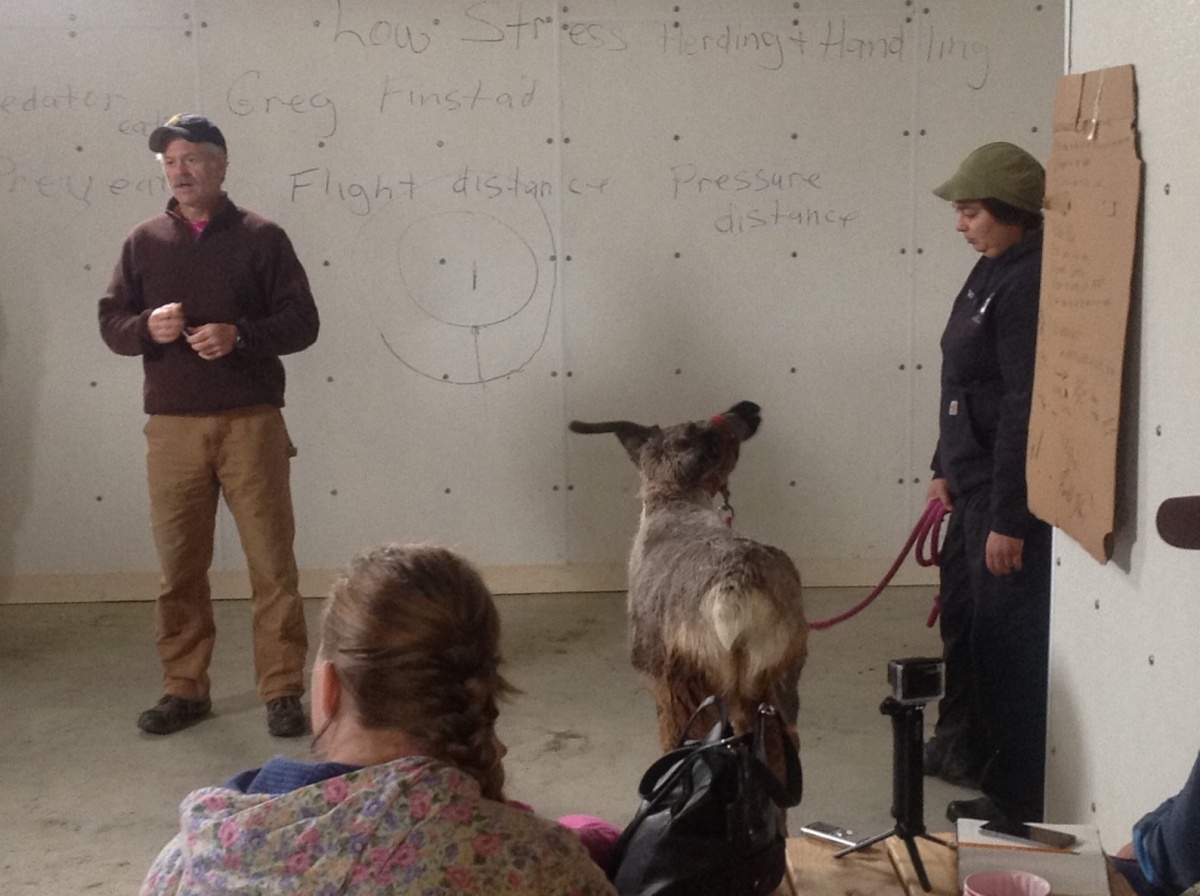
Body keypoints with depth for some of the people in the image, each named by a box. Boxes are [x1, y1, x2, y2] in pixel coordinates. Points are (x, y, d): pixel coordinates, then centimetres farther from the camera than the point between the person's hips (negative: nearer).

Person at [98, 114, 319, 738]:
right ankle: (184, 689, 20)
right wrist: (147, 327, -12)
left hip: (251, 423, -2)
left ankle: (283, 692, 9)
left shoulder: (260, 237, 1)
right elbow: (111, 322, 10)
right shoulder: (144, 241, 10)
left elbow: (302, 322, -1)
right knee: (178, 565, 7)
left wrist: (240, 335, -17)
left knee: (272, 562, 0)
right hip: (171, 427, 3)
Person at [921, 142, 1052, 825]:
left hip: (1011, 492, -10)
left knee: (1007, 638, -1)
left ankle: (1017, 796, 12)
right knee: (964, 614, 23)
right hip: (975, 484, 10)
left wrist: (1010, 518, -22)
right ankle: (964, 747, 42)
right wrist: (946, 469, 20)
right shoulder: (994, 270, 10)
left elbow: (1025, 408, -23)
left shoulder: (1031, 283, -20)